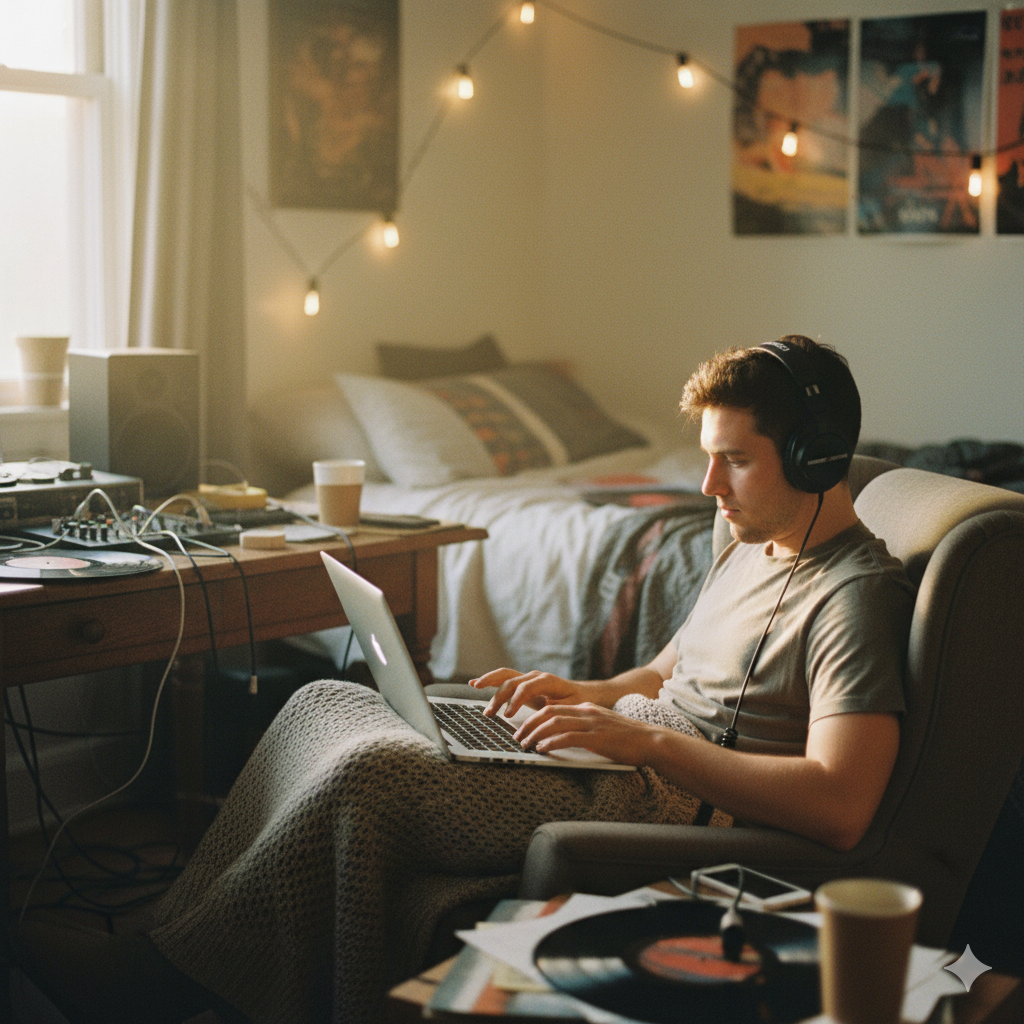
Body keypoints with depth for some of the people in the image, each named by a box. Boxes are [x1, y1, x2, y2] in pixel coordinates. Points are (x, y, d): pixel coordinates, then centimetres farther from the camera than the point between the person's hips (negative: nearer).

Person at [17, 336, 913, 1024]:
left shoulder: (857, 592, -14)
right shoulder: (754, 547, 16)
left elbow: (839, 805, -26)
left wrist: (646, 737, -24)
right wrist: (579, 694, 7)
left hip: (665, 806, -10)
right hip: (622, 757, 10)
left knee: (371, 768, -25)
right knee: (327, 701, 2)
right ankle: (175, 929, 2)